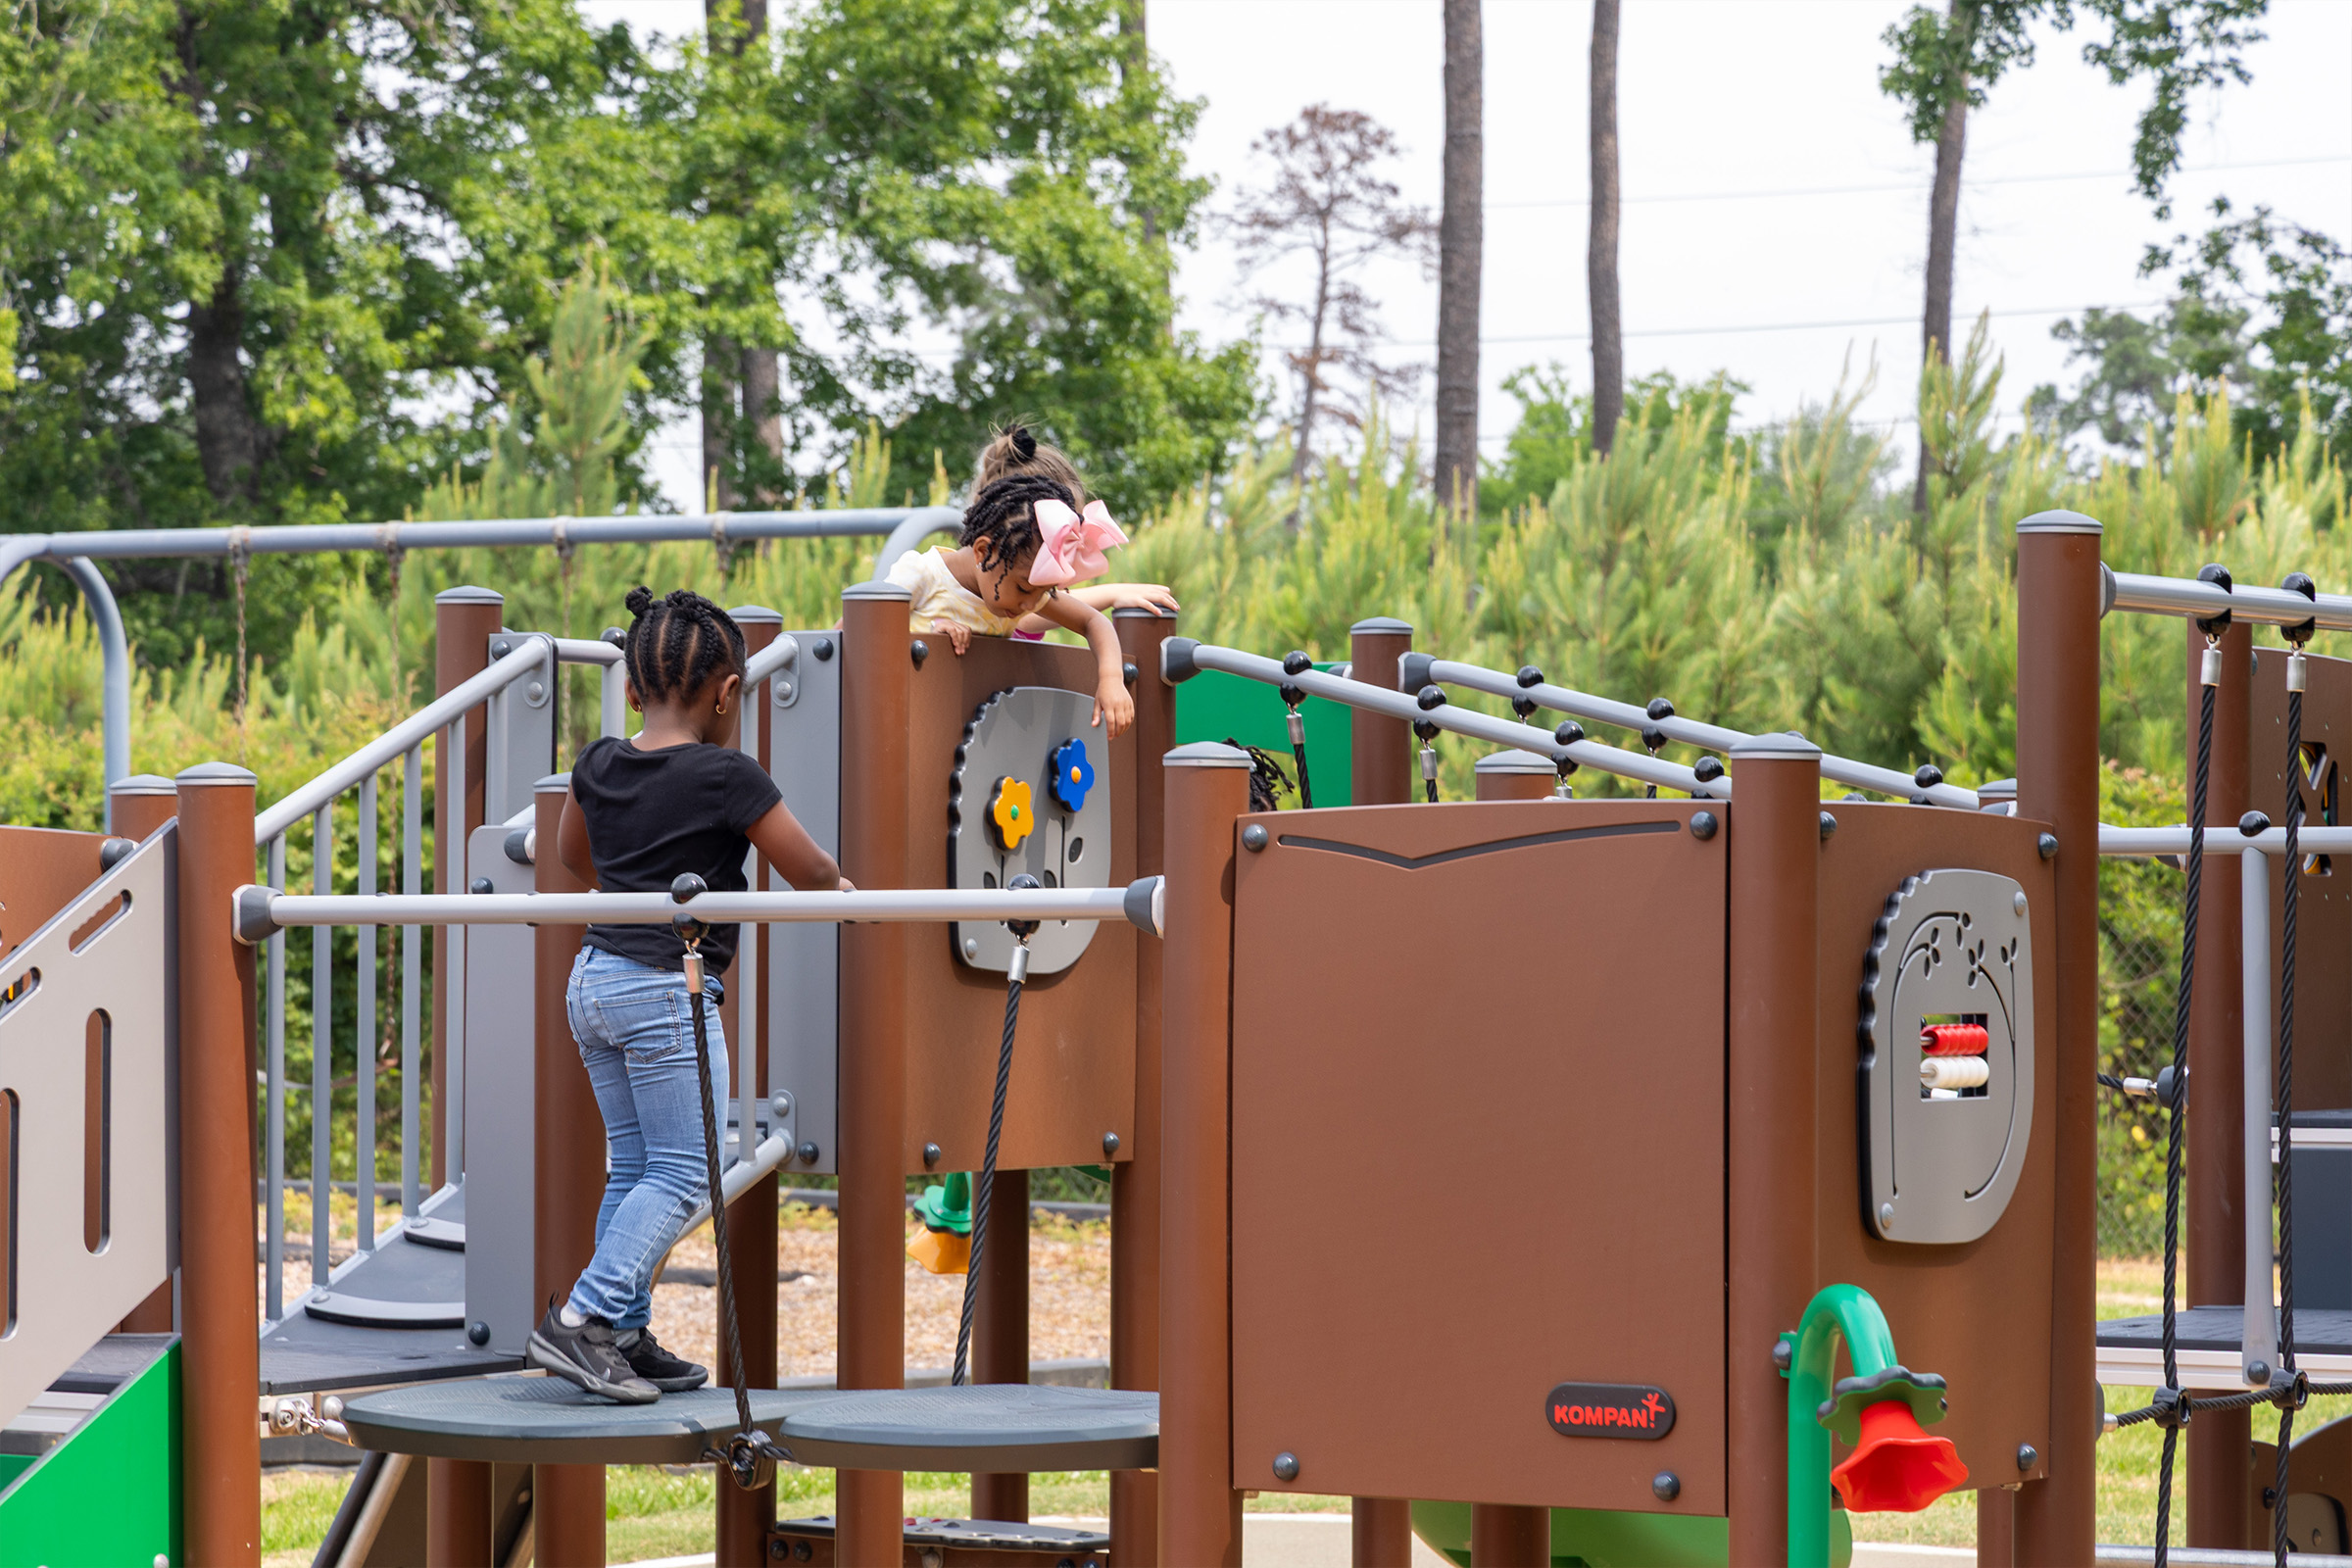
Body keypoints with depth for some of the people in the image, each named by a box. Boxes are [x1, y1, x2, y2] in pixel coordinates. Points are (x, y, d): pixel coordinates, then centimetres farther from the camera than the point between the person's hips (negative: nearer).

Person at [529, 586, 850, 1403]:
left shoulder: (598, 765, 7)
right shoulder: (728, 776, -12)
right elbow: (811, 872, -3)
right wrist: (845, 889, 20)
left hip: (593, 979, 7)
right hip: (670, 989, -7)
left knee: (633, 1165, 14)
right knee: (681, 1175, -3)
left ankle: (625, 1336, 13)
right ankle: (579, 1320, -13)